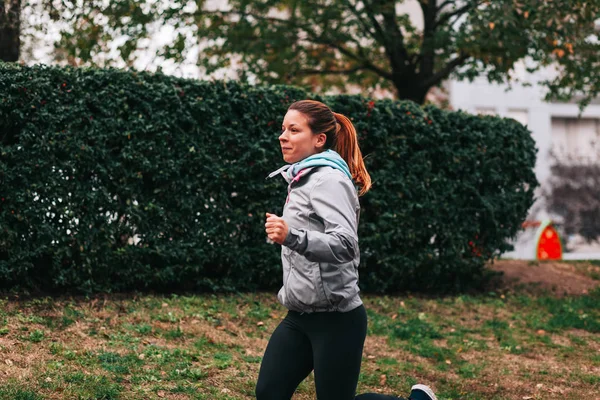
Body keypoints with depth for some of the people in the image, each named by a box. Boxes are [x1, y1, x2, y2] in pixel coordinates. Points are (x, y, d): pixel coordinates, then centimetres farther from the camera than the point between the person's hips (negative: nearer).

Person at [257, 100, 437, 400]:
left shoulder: (327, 180, -16)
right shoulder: (303, 178, 13)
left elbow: (346, 244, -30)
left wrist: (292, 237, -43)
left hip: (336, 319, -9)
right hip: (300, 316, 9)